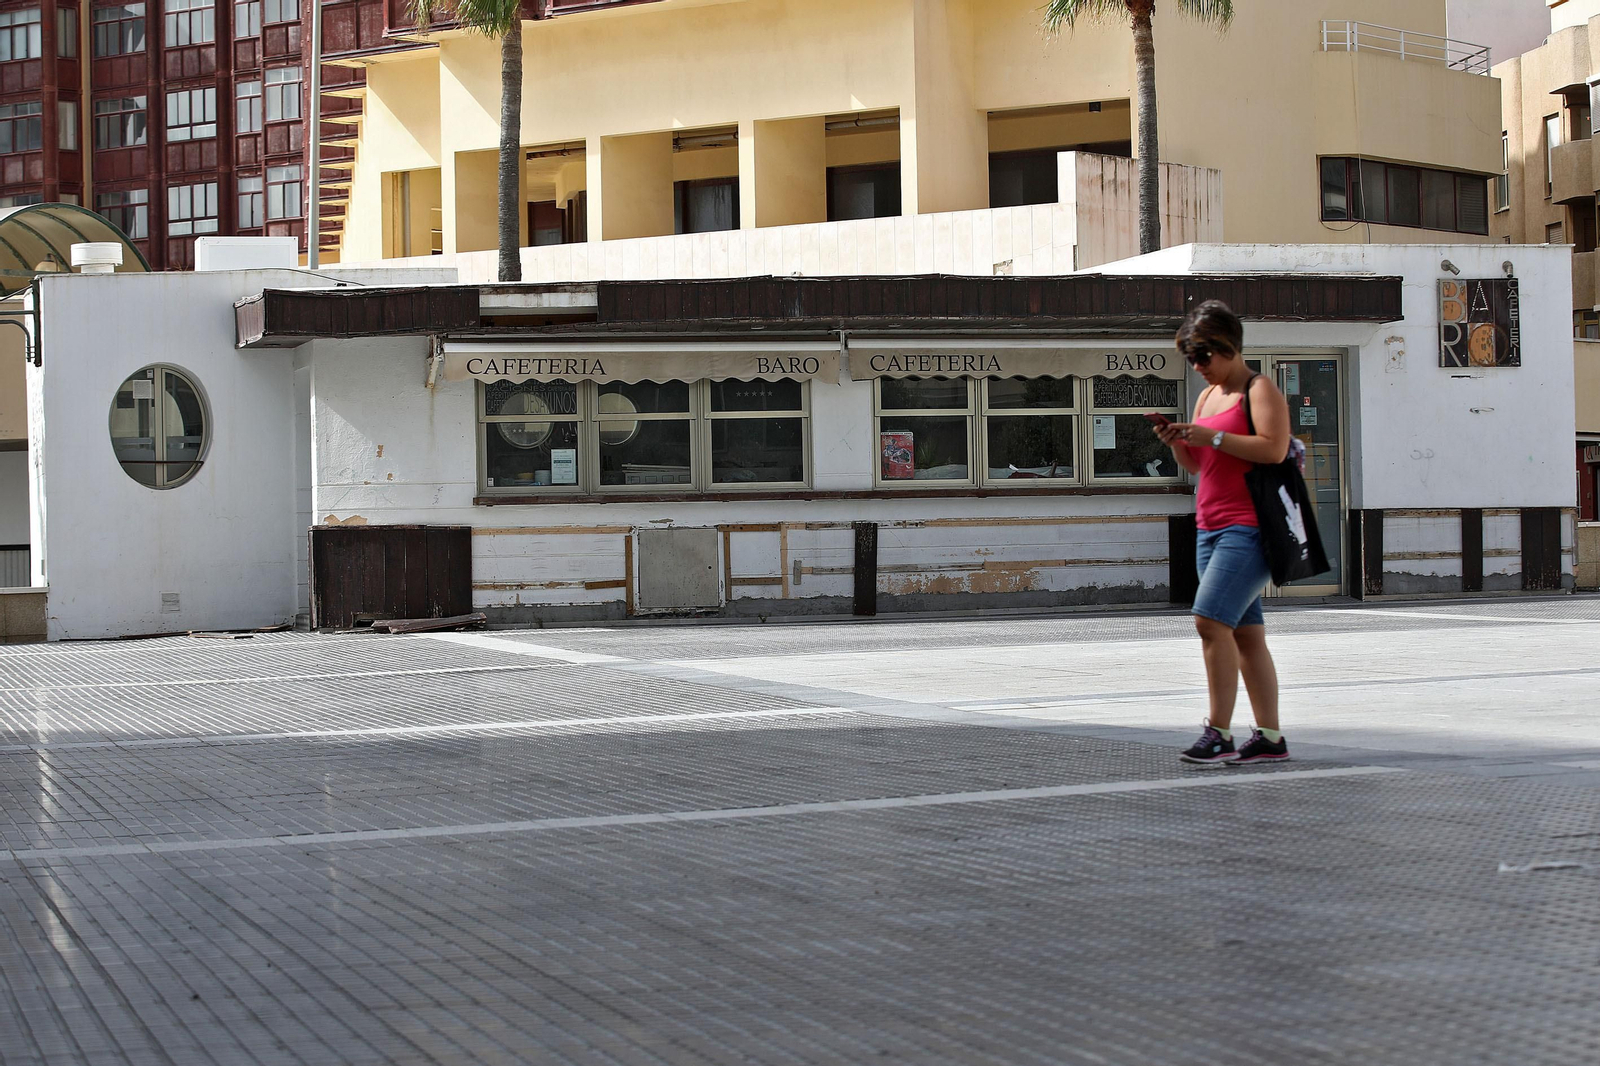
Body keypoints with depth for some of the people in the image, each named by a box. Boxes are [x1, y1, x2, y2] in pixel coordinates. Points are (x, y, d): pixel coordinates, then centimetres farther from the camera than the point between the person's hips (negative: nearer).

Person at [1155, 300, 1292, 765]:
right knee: (1245, 632, 7)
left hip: (1247, 526, -9)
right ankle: (1269, 736, 8)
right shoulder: (1207, 396, 20)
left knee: (1211, 619, -18)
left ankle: (1219, 733, -17)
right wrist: (1177, 441, 4)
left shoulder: (1260, 389, -5)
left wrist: (1213, 437, -18)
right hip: (1211, 528, 9)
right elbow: (1196, 464, 25)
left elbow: (1274, 449, -19)